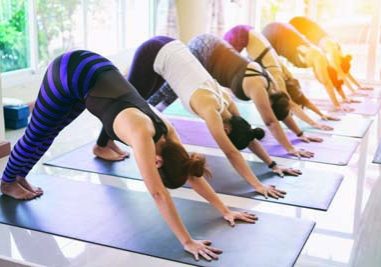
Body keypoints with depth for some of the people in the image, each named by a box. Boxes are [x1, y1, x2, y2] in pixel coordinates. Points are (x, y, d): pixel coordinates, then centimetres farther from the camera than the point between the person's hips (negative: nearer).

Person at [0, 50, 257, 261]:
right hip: (69, 73, -6)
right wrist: (188, 242, -38)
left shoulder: (165, 130, -15)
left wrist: (225, 210, -7)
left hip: (96, 69, 6)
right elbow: (158, 193, -39)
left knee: (48, 133, 26)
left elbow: (192, 174, -6)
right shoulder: (142, 133, -35)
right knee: (37, 134, 15)